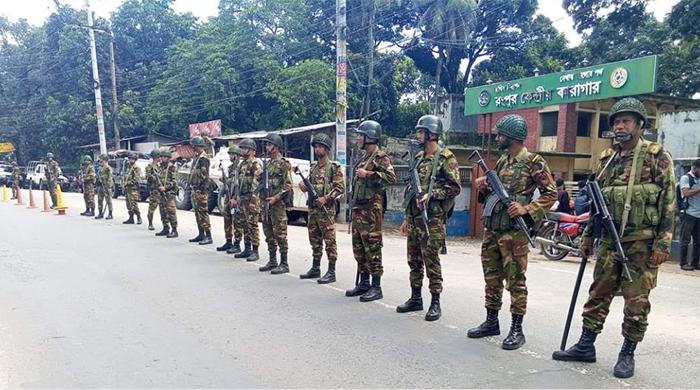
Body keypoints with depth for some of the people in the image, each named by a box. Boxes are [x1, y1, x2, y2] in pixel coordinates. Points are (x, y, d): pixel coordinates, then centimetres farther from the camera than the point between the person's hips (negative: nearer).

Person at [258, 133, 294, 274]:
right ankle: (272, 261, 23)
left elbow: (288, 185, -15)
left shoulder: (284, 164, -10)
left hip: (278, 204, -9)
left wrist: (276, 198, -19)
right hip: (266, 203, 9)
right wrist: (263, 197, 12)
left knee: (280, 234, -4)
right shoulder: (268, 163, 16)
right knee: (269, 233, 13)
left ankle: (284, 264, 3)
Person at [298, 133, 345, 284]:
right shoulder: (313, 167, 16)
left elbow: (340, 187, -11)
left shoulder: (334, 167, -5)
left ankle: (331, 272, 2)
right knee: (314, 240, 14)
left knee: (329, 241, -3)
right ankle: (315, 269, 24)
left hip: (326, 209, -7)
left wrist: (325, 198, -20)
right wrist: (304, 187, 1)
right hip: (312, 209, 7)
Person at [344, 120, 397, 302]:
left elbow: (391, 178, -21)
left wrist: (369, 174, -22)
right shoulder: (362, 158, 20)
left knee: (372, 247, -6)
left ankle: (376, 287, 1)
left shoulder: (380, 157, -7)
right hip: (357, 208, 9)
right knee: (358, 247, 12)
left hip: (371, 208, -9)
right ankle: (363, 283, 22)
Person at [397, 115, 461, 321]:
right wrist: (406, 217, 18)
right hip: (414, 217, 8)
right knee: (414, 259, 11)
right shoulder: (419, 158, 17)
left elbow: (455, 187, -13)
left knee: (431, 260, -5)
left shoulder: (445, 157, -7)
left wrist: (431, 194, -22)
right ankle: (416, 298, 23)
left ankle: (435, 303, 5)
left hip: (432, 218, -8)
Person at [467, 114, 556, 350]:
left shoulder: (533, 162, -6)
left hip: (514, 231, -8)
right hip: (491, 228, 8)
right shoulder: (501, 162, 16)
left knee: (515, 280, -1)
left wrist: (527, 209, -20)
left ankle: (517, 329, 9)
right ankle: (491, 322, 25)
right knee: (492, 277, 13)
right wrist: (484, 187, 2)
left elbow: (551, 193, -9)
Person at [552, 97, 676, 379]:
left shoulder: (657, 156, -3)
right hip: (609, 239, 5)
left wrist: (663, 243, -13)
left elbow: (669, 201, -7)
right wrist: (587, 235, 14)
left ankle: (627, 354, 17)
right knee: (598, 293, 10)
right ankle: (586, 346, 19)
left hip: (642, 241, -5)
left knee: (636, 300, 3)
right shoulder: (607, 159, 13)